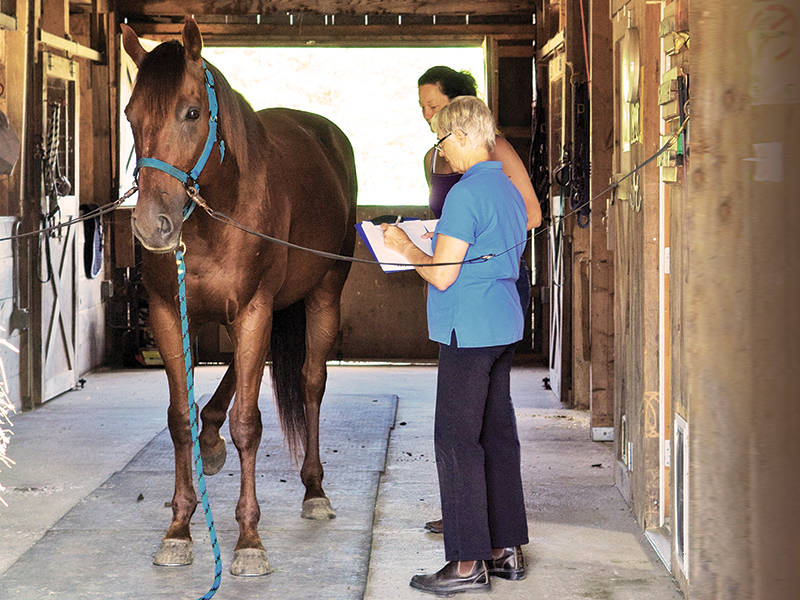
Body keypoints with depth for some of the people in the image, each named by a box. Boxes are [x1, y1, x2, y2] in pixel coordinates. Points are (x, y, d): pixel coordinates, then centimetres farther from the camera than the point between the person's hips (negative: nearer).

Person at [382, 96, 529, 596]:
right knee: (498, 435, 14)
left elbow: (442, 276, -17)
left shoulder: (465, 194, -16)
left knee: (457, 441, -4)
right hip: (505, 327, 9)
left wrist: (405, 247, -1)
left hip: (469, 331, -9)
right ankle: (508, 548, 20)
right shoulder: (510, 191, 12)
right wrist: (421, 246, 22)